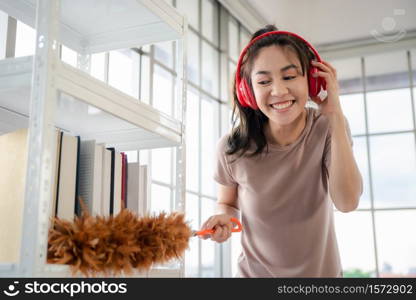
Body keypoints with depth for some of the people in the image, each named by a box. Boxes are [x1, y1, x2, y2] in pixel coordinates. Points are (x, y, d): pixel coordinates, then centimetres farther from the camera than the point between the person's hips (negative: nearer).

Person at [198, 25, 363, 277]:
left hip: (323, 270, 1)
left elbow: (347, 202, -26)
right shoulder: (232, 148, -18)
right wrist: (223, 219, -24)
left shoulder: (328, 128, -16)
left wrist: (335, 114, -27)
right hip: (257, 272, -1)